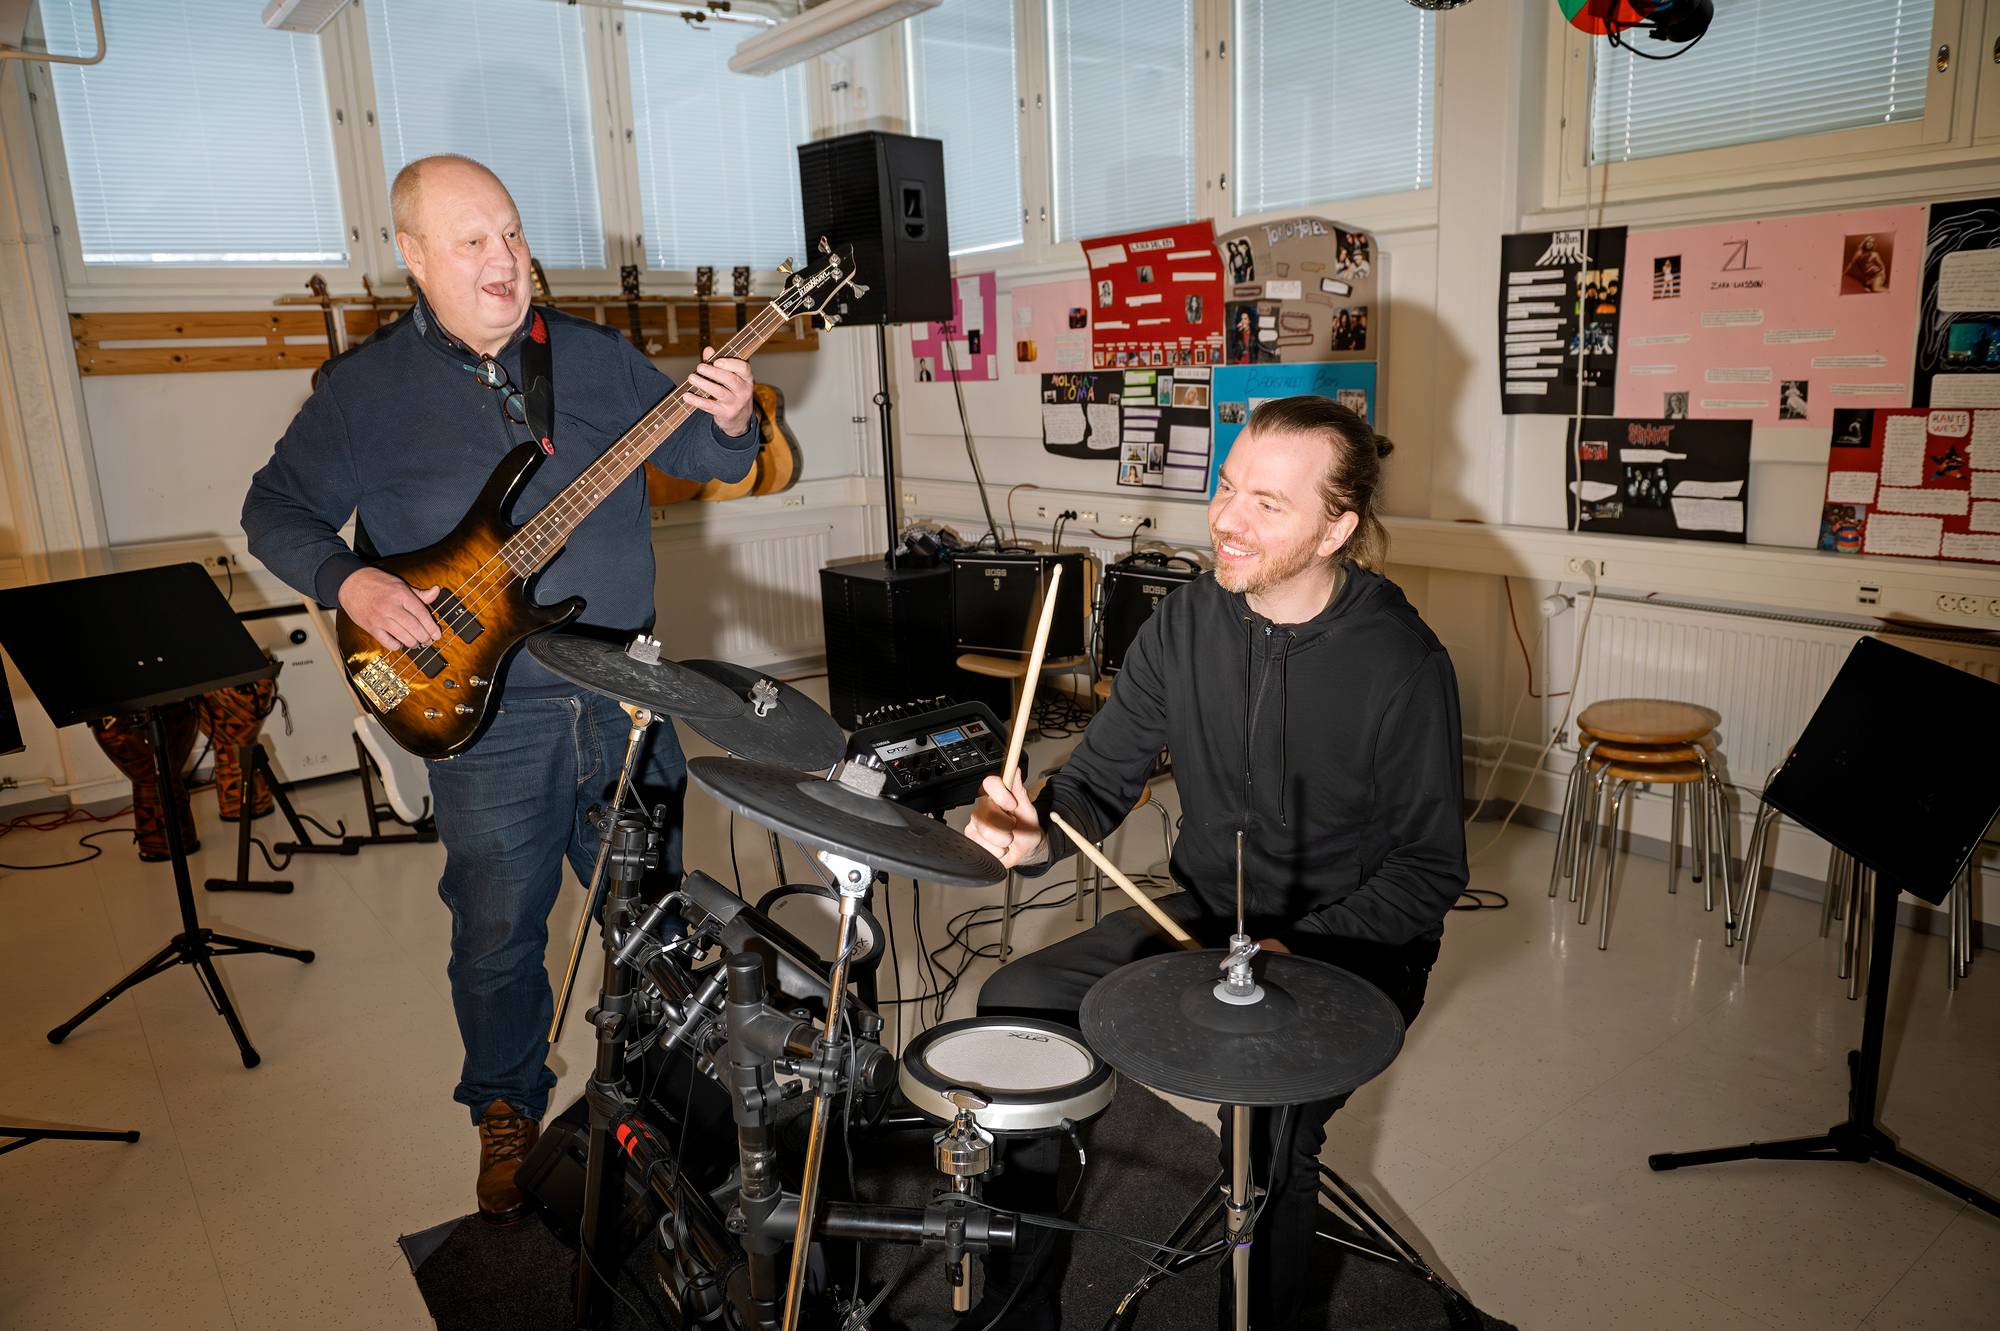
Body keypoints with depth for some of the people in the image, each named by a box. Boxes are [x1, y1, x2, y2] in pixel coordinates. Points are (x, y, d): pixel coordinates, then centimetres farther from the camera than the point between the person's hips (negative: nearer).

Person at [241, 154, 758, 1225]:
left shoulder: (595, 356, 4)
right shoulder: (365, 387, -2)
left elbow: (706, 459, 6)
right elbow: (276, 509, 4)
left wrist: (727, 425, -16)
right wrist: (349, 582, -15)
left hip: (621, 695, 2)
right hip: (484, 714, -2)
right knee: (496, 936, 11)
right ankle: (506, 1113, 36)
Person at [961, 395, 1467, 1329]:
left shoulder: (1400, 664, -19)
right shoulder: (1187, 622, -6)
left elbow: (1430, 872, -12)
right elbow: (1103, 776, 0)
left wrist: (1297, 949, -26)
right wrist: (1037, 836, -22)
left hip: (1348, 947, -5)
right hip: (1203, 916, 5)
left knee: (1270, 1106, -31)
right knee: (1015, 1004, -8)